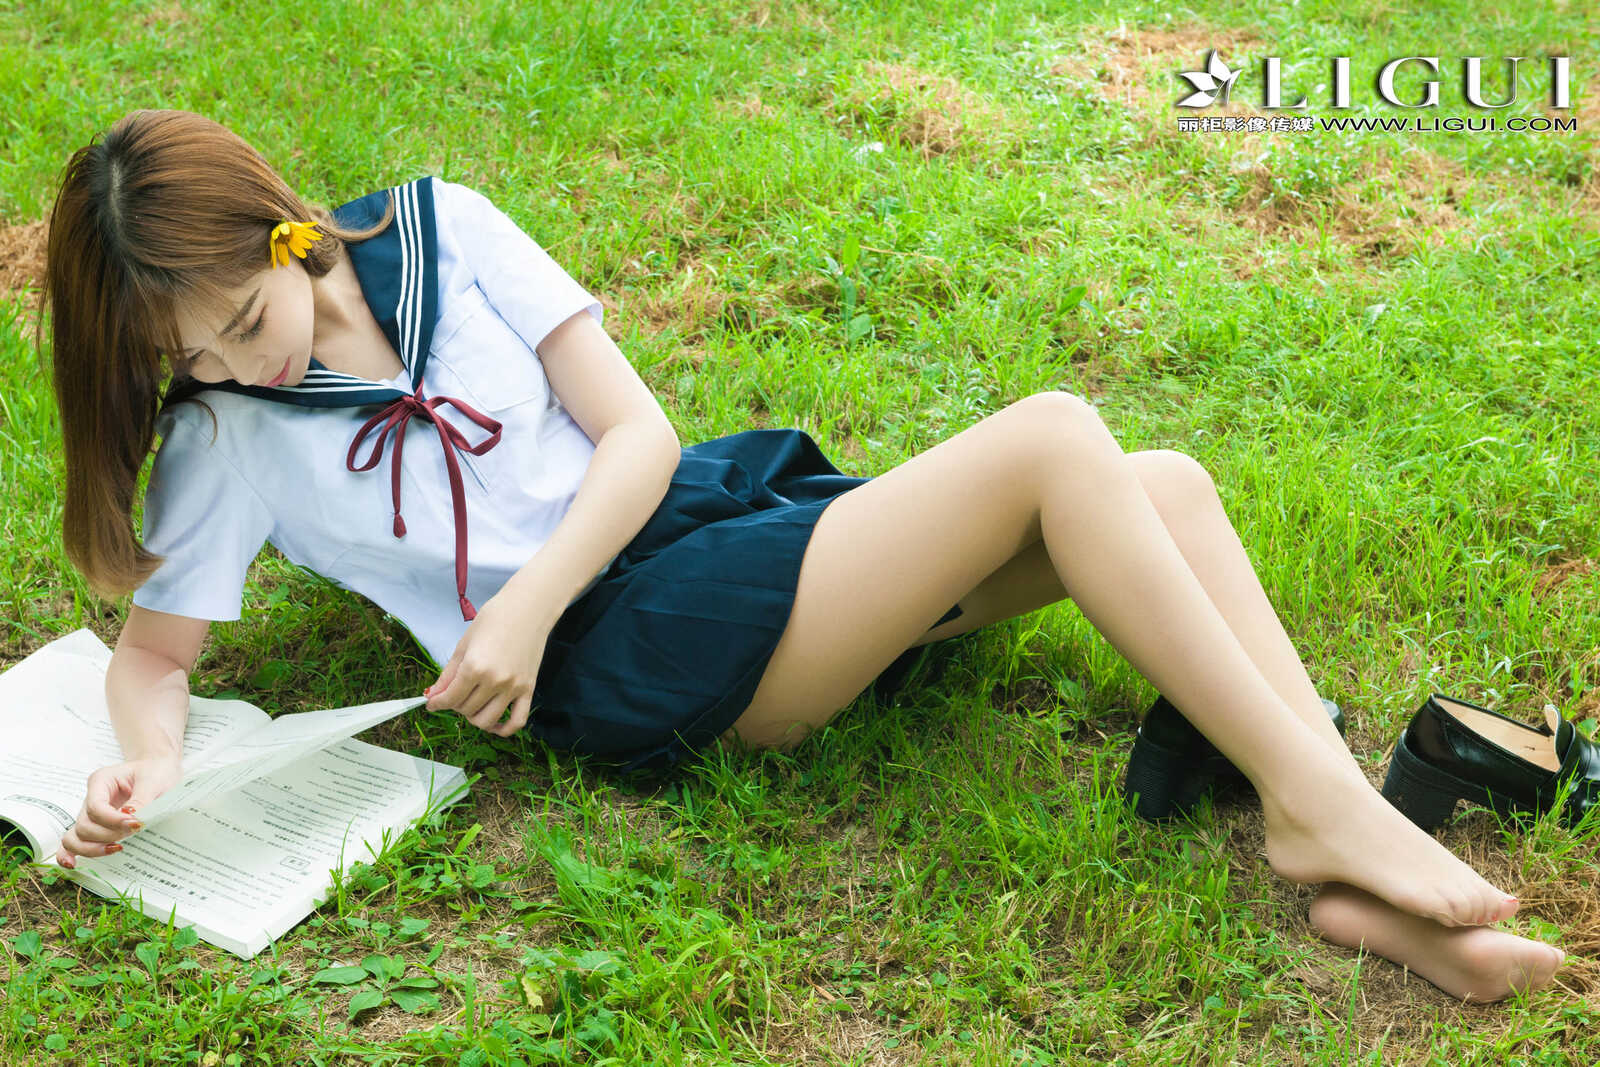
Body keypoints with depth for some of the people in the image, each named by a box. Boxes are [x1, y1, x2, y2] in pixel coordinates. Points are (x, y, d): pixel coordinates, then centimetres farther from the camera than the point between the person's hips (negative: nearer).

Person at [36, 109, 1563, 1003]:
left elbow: (636, 430, 1)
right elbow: (157, 645, 2)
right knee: (1052, 441, -23)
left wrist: (524, 605, -12)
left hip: (693, 504, 6)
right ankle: (1329, 818, -19)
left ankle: (1340, 848, -12)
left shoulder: (435, 227, 6)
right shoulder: (224, 436, 1)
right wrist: (140, 767, -21)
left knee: (1159, 487, -11)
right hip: (627, 649, -5)